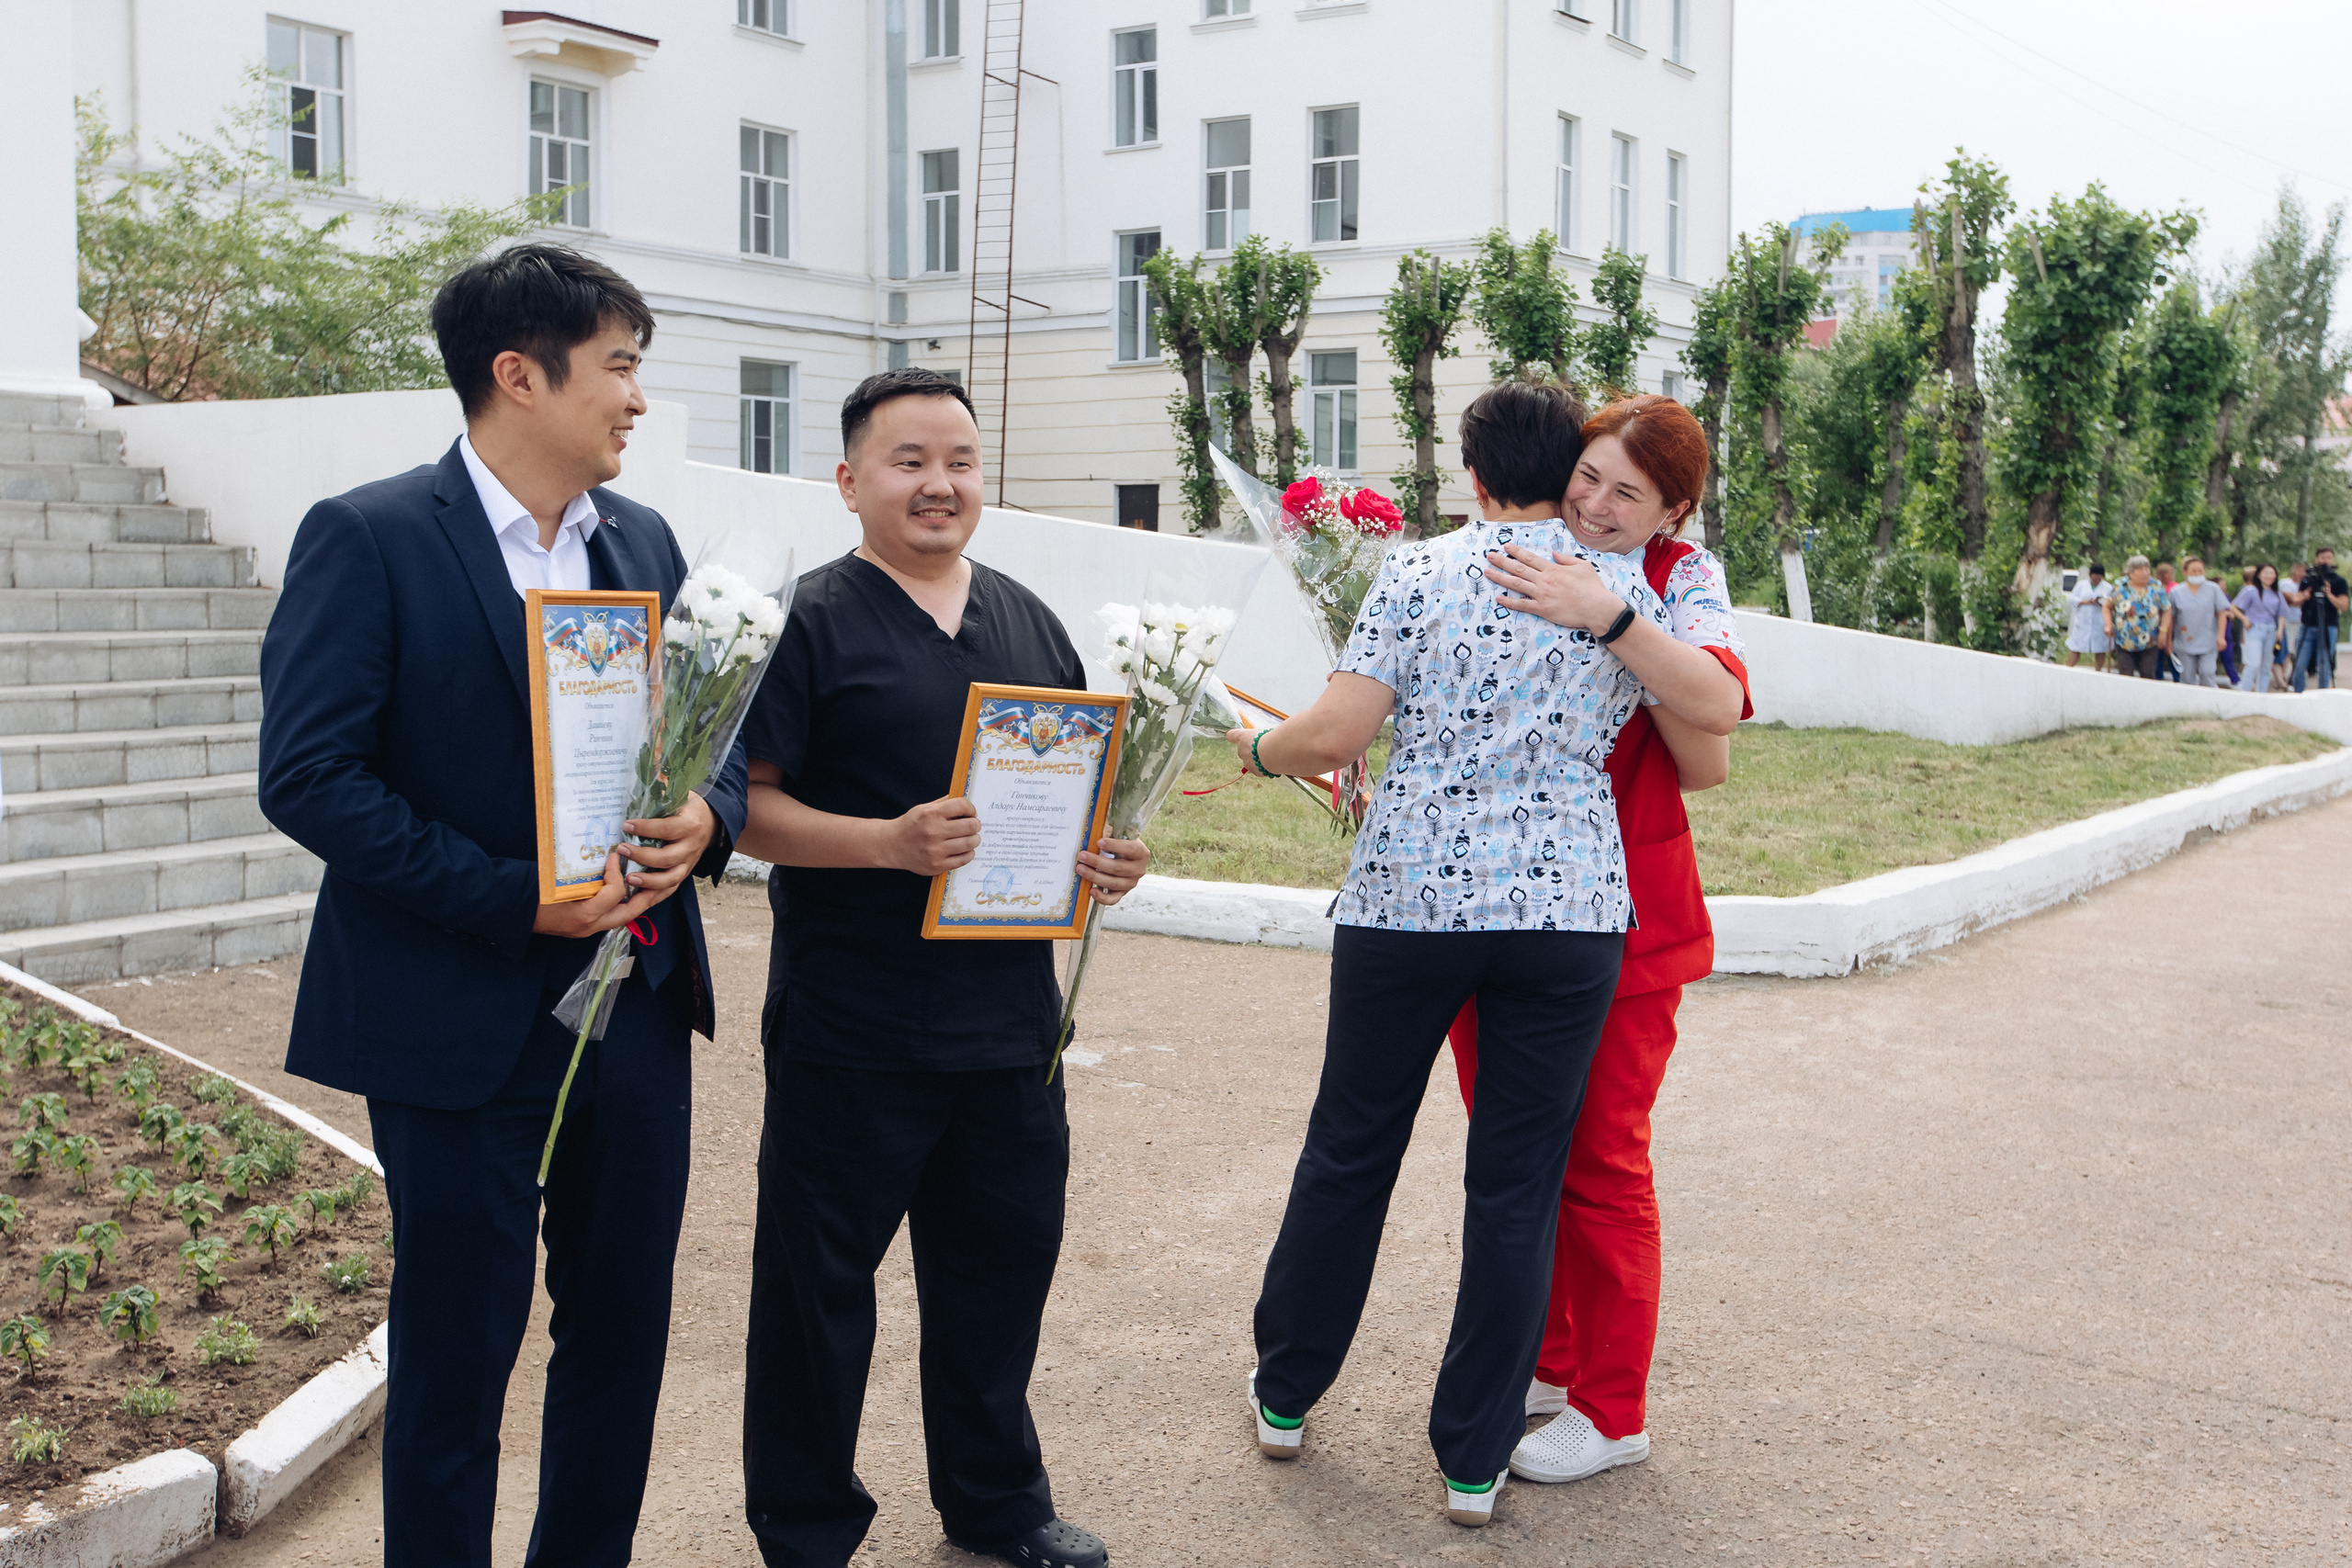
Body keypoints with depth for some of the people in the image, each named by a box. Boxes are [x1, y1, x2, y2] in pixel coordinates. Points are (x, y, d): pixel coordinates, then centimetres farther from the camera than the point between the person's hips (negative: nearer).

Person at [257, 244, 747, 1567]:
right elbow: (308, 776, -16)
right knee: (458, 1348, 7)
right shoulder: (369, 538, -10)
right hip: (461, 1017, -6)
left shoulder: (644, 541, 9)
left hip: (640, 997, 6)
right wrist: (513, 898, -20)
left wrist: (707, 820, -9)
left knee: (624, 1329, 15)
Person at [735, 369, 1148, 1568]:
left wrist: (1110, 856, -1)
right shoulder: (806, 620, -7)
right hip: (848, 1031, -5)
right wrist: (887, 844, -24)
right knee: (818, 1283, 6)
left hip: (1007, 1017, 6)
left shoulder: (1028, 622, 12)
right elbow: (747, 804, -11)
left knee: (1001, 1264, 16)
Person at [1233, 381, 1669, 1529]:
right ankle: (1475, 1458, 14)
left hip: (1407, 899, -1)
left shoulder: (1419, 572, -3)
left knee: (1350, 1152, 15)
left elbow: (1336, 734, -10)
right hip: (1569, 913, 1)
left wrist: (1257, 748, 10)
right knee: (1518, 1185, 8)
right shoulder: (1627, 593, 4)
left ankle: (1286, 1392, 32)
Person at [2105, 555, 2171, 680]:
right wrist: (2108, 625, -4)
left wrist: (2163, 631, -5)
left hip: (2149, 645, 0)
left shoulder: (2156, 588, 1)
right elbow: (2108, 607, 11)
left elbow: (2167, 610, 6)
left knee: (2148, 677, 0)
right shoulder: (2120, 587, 0)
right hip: (2124, 644, 0)